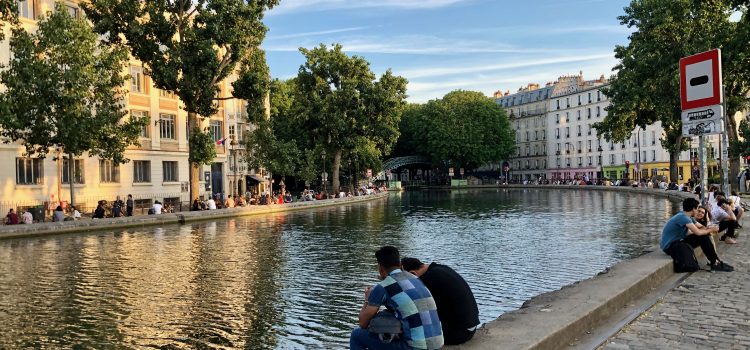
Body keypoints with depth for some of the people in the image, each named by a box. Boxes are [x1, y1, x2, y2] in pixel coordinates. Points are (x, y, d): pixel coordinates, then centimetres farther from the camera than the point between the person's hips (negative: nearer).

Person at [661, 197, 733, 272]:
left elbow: (701, 227, 14)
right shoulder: (683, 217, -22)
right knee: (702, 237, -15)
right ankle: (715, 263, -3)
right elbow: (698, 232, -26)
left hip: (677, 242, 10)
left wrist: (710, 229, -8)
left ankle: (715, 261, 6)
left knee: (703, 236, 1)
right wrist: (711, 230, -8)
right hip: (669, 246, -10)